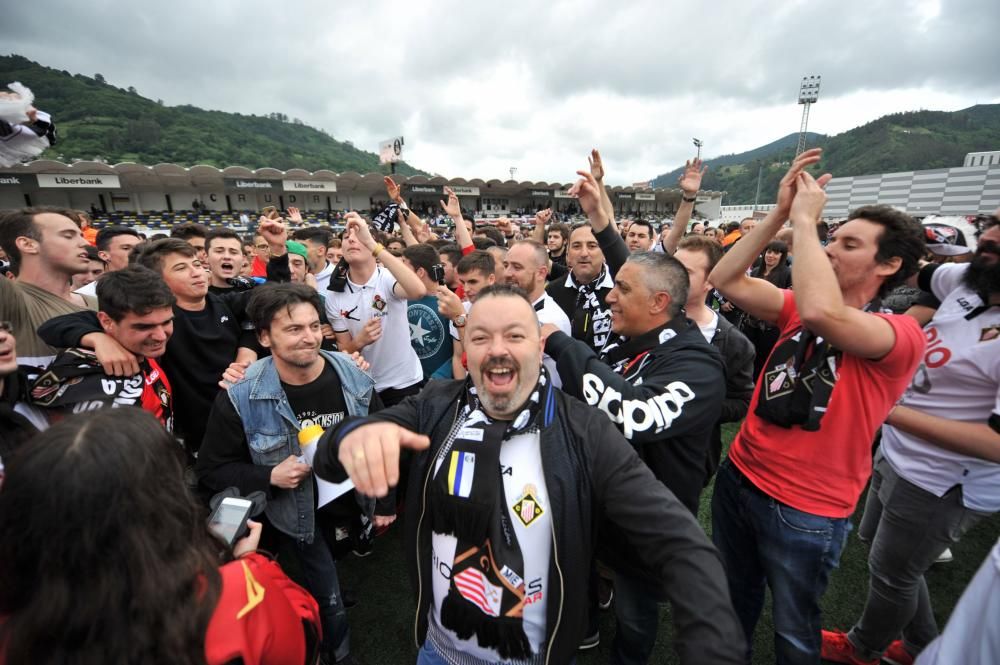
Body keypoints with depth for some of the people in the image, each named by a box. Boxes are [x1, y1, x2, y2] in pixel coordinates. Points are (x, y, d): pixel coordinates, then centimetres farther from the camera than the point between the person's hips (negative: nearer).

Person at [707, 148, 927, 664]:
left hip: (806, 512, -5)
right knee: (732, 602, 28)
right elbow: (726, 281, -9)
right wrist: (780, 213, -13)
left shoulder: (902, 335, -17)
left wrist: (804, 219, -26)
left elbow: (822, 313, -38)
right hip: (739, 478, 6)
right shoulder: (797, 309, 1)